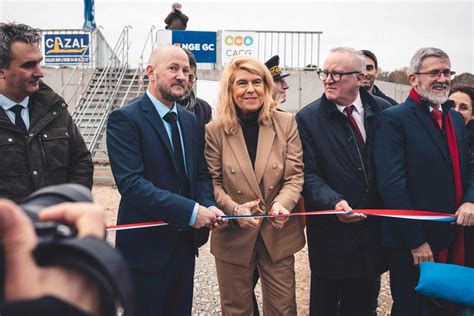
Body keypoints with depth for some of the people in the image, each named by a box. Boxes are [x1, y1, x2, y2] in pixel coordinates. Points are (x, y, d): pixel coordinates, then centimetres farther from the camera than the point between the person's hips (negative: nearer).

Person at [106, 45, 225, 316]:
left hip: (185, 242, 7)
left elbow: (201, 173, 12)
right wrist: (190, 211, -26)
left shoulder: (190, 120, 10)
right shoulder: (125, 119, -14)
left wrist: (208, 207, -10)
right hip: (146, 245, -7)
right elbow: (131, 182, -23)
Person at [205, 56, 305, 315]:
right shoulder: (215, 130, -5)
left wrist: (282, 203, -24)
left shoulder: (286, 124, -2)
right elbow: (212, 183, -3)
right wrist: (234, 209, -21)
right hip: (233, 236, 0)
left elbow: (295, 176, -4)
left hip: (278, 234, 1)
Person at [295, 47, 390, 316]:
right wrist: (334, 202, -28)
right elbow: (309, 174, -11)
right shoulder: (308, 118, -6)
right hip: (330, 233, -2)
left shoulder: (384, 111, 1)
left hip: (374, 230, 3)